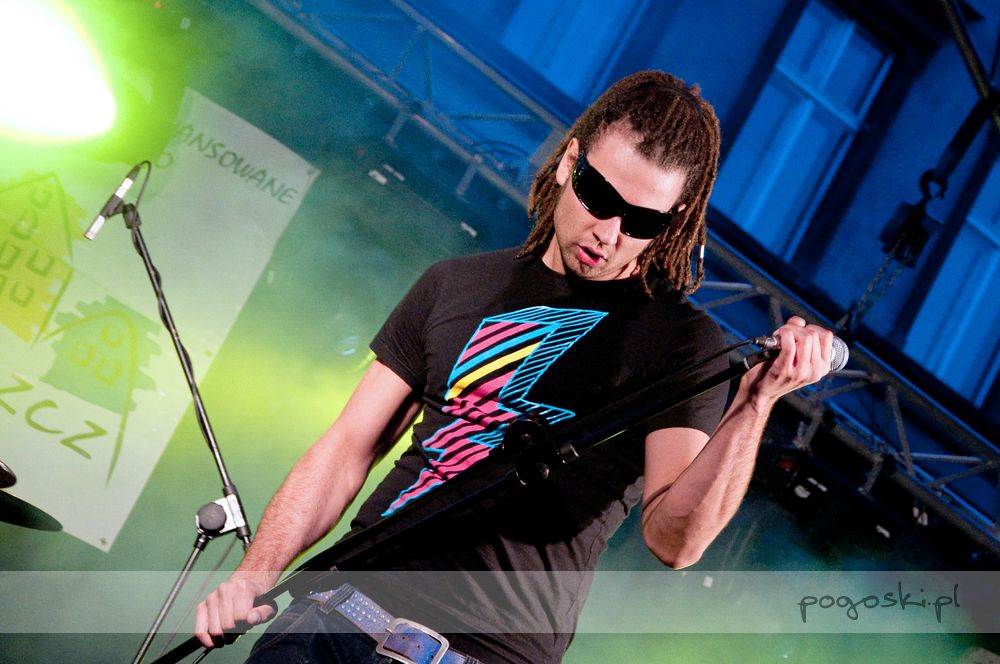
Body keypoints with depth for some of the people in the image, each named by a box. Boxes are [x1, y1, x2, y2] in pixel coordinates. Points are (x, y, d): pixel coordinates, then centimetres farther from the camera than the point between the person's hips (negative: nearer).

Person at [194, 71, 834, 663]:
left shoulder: (685, 345, -1)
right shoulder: (453, 286, 11)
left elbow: (675, 539, -13)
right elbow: (349, 447, 10)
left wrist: (755, 404, -27)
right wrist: (256, 572, -2)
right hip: (348, 604, 4)